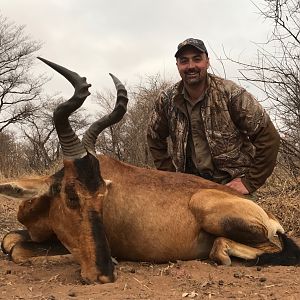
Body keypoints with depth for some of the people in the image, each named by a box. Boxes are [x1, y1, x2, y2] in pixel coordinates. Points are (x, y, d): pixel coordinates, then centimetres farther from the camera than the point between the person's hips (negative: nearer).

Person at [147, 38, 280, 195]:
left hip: (231, 185, -3)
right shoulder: (167, 100, -3)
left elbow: (268, 137, -12)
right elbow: (155, 138, 14)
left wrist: (250, 182, -13)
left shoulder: (231, 93, -14)